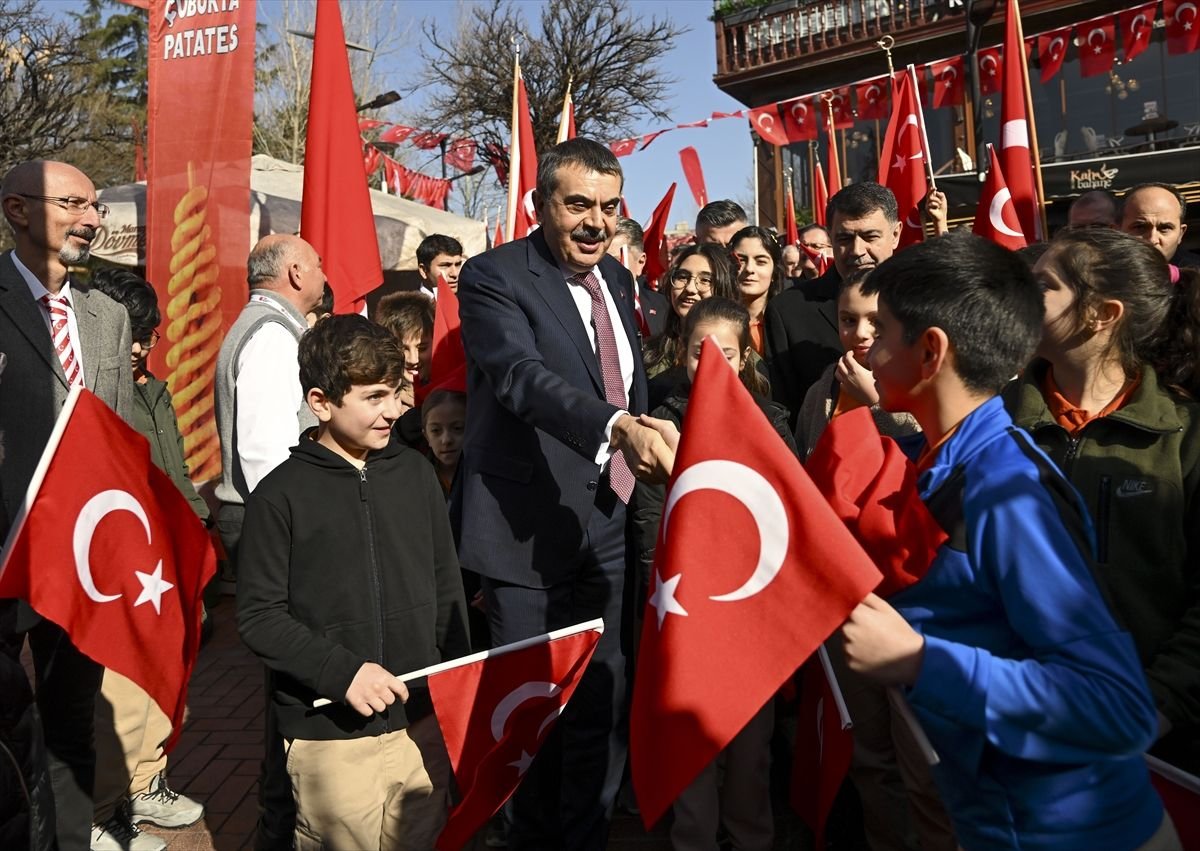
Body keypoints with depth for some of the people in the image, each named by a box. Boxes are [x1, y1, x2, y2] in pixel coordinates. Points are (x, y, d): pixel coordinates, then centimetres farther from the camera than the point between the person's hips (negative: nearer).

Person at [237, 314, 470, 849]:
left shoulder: (415, 474, 3)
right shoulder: (282, 494, -7)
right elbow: (258, 616, -7)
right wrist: (342, 671, -17)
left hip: (423, 722, 4)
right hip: (331, 736, -3)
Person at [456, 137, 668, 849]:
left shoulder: (618, 279, 10)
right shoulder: (493, 277, -13)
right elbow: (521, 375, -31)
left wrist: (646, 448, 14)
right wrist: (616, 427, -47)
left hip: (606, 526, 6)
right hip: (530, 532, -6)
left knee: (604, 698, 14)